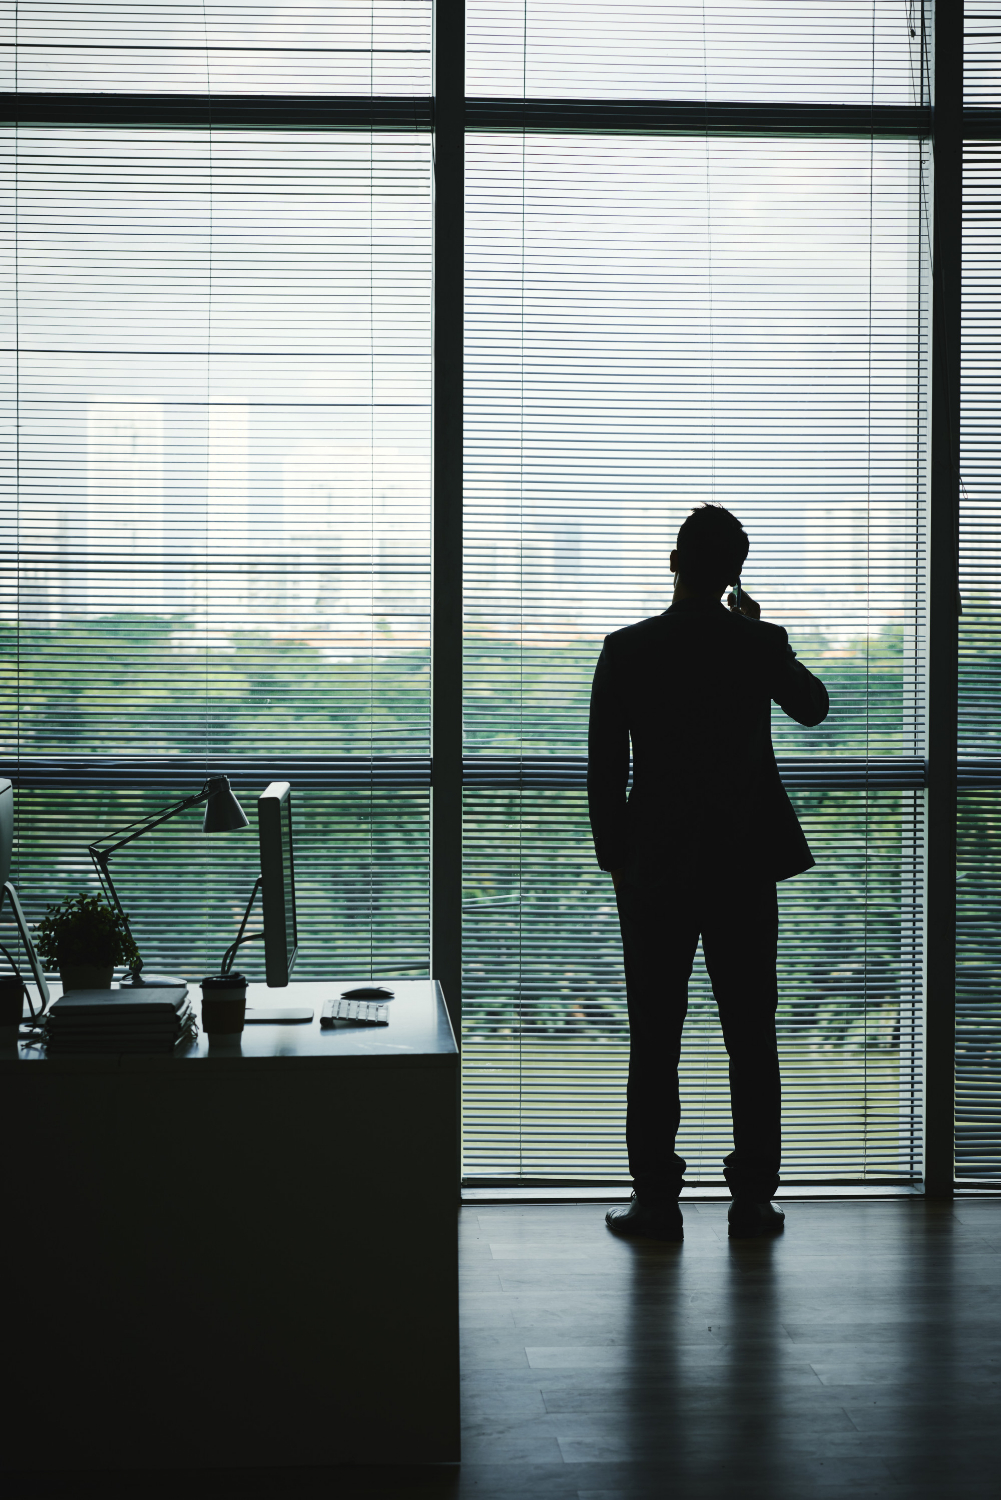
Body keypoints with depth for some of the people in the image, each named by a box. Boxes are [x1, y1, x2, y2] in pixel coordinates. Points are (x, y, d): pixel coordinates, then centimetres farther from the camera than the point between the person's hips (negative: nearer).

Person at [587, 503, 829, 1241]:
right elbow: (813, 706, 18)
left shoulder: (627, 649, -6)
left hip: (655, 873, -1)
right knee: (752, 1039, 8)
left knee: (655, 1041, 4)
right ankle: (753, 1198, 11)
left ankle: (657, 1200, 7)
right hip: (744, 870, 1)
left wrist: (614, 860, 6)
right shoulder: (760, 645, -3)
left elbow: (605, 768, -4)